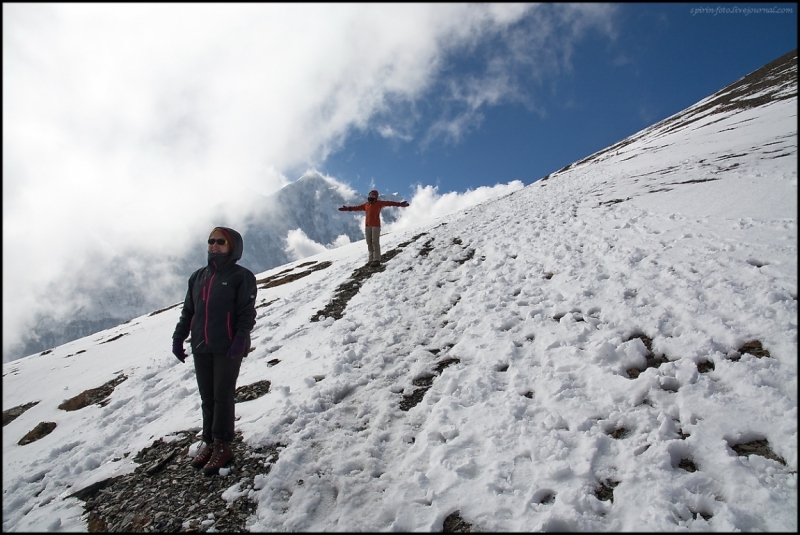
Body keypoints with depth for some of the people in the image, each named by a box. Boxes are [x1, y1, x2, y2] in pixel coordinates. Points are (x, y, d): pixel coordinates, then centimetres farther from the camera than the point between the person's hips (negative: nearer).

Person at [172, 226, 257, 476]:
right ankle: (209, 442, 24)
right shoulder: (198, 276, 14)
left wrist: (240, 339, -19)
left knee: (223, 397, 0)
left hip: (227, 348, -5)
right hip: (201, 347, 6)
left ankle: (222, 446, 10)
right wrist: (178, 338, 11)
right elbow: (188, 310, 17)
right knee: (207, 398, 12)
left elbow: (247, 312, -9)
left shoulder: (241, 276, -4)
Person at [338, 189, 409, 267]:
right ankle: (371, 259, 8)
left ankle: (377, 260, -11)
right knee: (369, 243, 4)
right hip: (368, 226, 6)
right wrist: (348, 208, 30)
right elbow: (357, 208, 27)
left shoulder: (379, 203, 3)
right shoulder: (366, 205, 18)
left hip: (376, 225, -6)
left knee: (375, 242, -11)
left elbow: (388, 203, -7)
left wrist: (399, 204, -16)